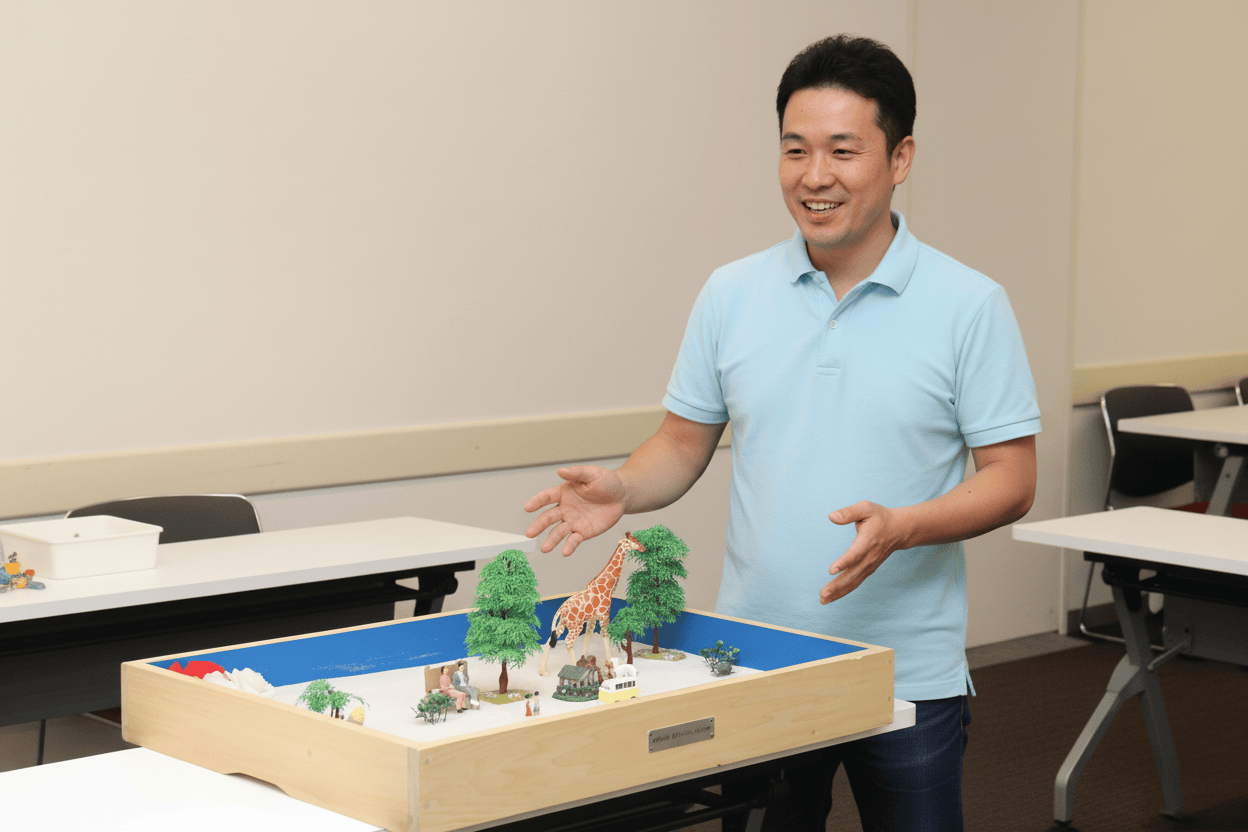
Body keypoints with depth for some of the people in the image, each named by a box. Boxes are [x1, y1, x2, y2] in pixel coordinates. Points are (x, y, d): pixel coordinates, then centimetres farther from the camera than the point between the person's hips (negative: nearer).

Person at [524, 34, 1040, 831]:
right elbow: (685, 442, 11)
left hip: (906, 673, -2)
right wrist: (621, 489, -10)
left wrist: (900, 527, -22)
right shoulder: (732, 294, 5)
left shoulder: (970, 305, -5)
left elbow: (1011, 479, -6)